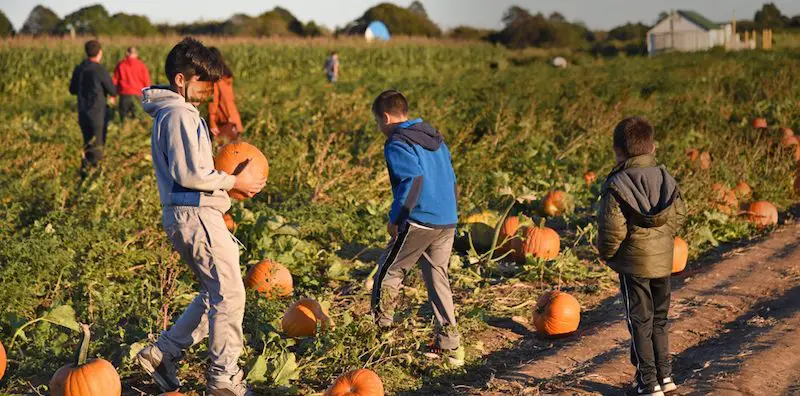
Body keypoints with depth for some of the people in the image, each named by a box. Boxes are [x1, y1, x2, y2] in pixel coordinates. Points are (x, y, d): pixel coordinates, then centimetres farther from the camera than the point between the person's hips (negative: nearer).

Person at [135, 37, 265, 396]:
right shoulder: (179, 114, -14)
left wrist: (219, 164, 13)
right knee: (229, 294, -4)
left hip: (184, 214, 10)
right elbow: (189, 174, -21)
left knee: (214, 293, 17)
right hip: (195, 214, -10)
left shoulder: (170, 112, 18)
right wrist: (233, 182, -11)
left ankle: (162, 353, 18)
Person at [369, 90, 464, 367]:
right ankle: (449, 346, 13)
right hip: (448, 221, 8)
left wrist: (395, 218, -17)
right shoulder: (435, 139, 19)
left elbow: (413, 179, -23)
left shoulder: (397, 144, -8)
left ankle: (382, 331, 16)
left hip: (420, 222, -8)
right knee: (438, 279, 13)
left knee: (388, 272, 10)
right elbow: (451, 179, 21)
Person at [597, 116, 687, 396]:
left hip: (634, 263, -6)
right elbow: (679, 213, 6)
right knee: (659, 319, 18)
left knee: (640, 322, 4)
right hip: (664, 260, 6)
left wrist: (606, 253, -1)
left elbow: (613, 228, -19)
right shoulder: (665, 177, 2)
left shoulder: (616, 185, -16)